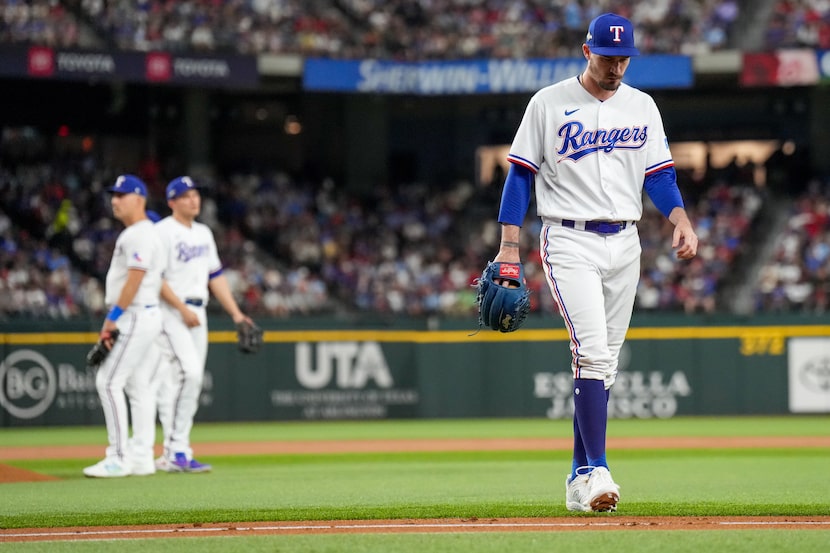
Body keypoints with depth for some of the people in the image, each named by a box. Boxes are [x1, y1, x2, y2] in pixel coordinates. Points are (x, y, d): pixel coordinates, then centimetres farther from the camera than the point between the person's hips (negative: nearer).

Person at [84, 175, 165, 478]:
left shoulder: (141, 234, -14)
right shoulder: (132, 234, 18)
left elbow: (135, 279, -21)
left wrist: (113, 318, -20)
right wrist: (114, 319, 16)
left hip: (135, 316, -11)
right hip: (144, 318, 11)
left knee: (109, 381, -11)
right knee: (138, 385, 10)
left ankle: (119, 458, -12)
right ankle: (142, 457, 11)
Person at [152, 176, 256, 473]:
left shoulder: (204, 233, 18)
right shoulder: (163, 232, -7)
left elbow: (215, 276, 21)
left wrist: (235, 313, 13)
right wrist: (183, 309, -19)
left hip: (197, 314, 8)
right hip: (170, 311, -8)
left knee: (190, 381, 6)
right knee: (187, 373, -20)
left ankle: (173, 454, 10)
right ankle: (176, 451, -18)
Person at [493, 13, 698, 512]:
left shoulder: (643, 107, 10)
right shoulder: (549, 104, -1)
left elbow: (660, 175, 9)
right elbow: (521, 174, 0)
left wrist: (682, 221, -11)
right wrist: (509, 247, -7)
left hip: (624, 244, 5)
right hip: (569, 242, -4)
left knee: (605, 362, 6)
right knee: (593, 352, -18)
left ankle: (580, 479, 12)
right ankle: (596, 471, -23)